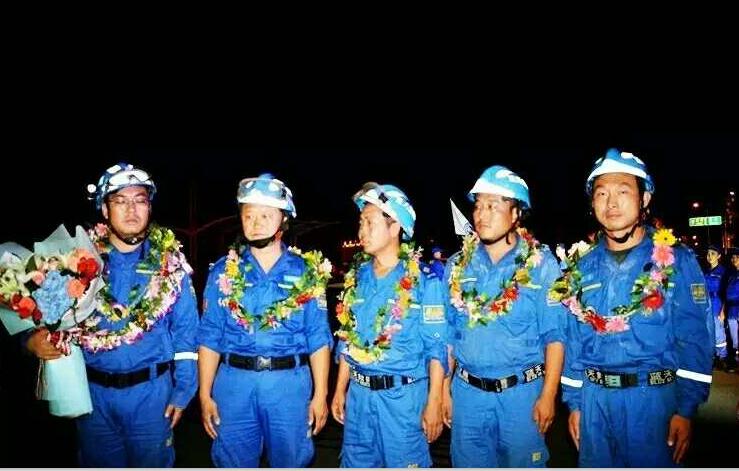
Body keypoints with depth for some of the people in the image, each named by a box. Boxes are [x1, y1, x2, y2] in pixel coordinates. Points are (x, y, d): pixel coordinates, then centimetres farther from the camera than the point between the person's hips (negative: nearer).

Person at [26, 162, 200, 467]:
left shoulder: (170, 263, -3)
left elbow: (184, 331, -2)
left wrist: (182, 391, -4)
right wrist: (34, 339, -20)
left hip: (151, 389, -1)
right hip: (93, 390, 1)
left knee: (152, 461, 13)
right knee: (98, 462, 16)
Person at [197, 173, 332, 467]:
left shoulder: (307, 272, 1)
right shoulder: (224, 271, 3)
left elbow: (318, 338, 1)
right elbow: (210, 337, 4)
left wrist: (320, 395, -1)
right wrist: (205, 394, 0)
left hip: (290, 382, 0)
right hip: (235, 381, 1)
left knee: (290, 461, 12)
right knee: (233, 462, 11)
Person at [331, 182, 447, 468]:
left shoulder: (424, 279, -11)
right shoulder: (357, 275, 4)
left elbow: (436, 348, -10)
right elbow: (347, 339, 11)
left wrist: (433, 403, -11)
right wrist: (340, 390, 12)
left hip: (403, 394, -5)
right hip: (358, 393, 5)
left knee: (404, 463, 9)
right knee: (355, 463, 17)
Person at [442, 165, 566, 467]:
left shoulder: (540, 264, -7)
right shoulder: (457, 266, 3)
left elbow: (554, 336, -6)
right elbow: (449, 333, 7)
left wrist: (548, 395, -9)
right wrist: (445, 390, 7)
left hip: (522, 390, -3)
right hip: (467, 391, 3)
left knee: (522, 462, 10)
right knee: (468, 463, 13)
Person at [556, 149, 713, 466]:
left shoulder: (676, 261, -3)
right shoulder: (582, 269, 6)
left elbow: (693, 341, -6)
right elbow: (574, 342, 9)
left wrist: (685, 409, -11)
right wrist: (573, 402, 8)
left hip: (653, 397, -3)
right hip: (594, 398, 3)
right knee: (596, 463, 14)